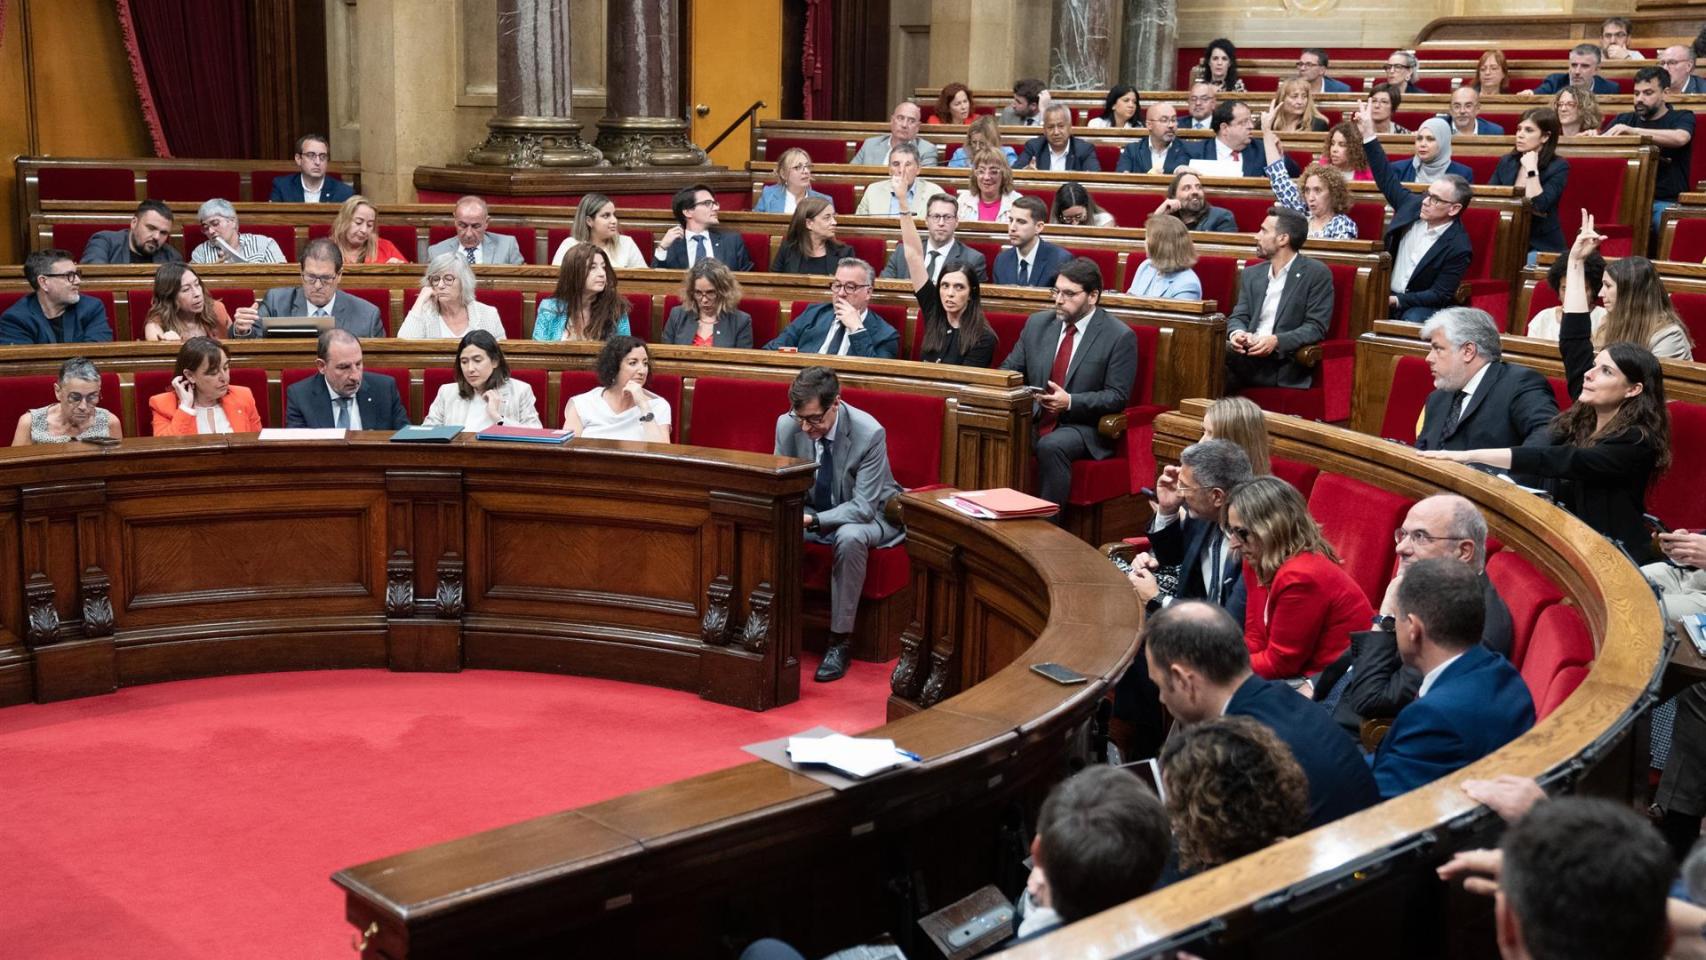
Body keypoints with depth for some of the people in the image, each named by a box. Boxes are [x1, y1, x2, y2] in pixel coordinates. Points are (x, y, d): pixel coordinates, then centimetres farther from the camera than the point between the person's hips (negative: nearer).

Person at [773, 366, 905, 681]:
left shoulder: (869, 433, -26)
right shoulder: (788, 424, -14)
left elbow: (862, 508, -26)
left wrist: (814, 520, -38)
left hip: (867, 516, -4)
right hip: (812, 512, 4)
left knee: (849, 537, -38)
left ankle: (840, 639, -24)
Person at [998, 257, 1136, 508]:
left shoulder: (1120, 336, -5)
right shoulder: (1037, 323, 10)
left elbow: (1117, 396, -8)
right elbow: (1009, 369, 16)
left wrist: (1070, 402, -21)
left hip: (1082, 427, -4)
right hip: (1033, 421, 5)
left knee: (1051, 447, -36)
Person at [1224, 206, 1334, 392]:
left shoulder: (1317, 274, 1)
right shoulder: (1251, 274, 21)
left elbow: (1316, 327, -5)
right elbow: (1238, 316, 15)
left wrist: (1276, 341, -20)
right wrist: (1236, 333, -10)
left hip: (1283, 361, -5)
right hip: (1249, 353, 5)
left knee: (1222, 354, -33)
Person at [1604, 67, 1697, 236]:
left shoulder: (1682, 118, 8)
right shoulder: (1623, 120, 19)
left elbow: (1680, 138, -15)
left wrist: (1633, 131, -23)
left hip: (1666, 202, -2)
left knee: (1667, 219, -35)